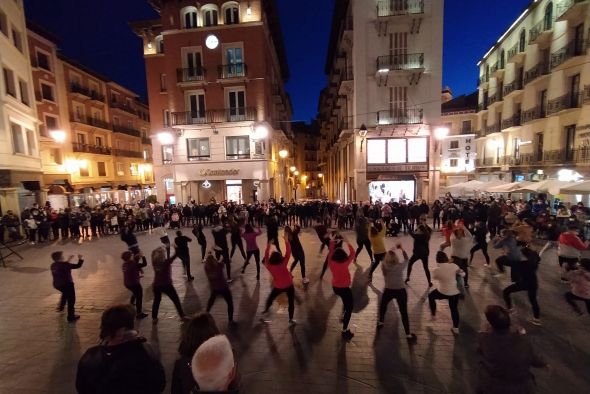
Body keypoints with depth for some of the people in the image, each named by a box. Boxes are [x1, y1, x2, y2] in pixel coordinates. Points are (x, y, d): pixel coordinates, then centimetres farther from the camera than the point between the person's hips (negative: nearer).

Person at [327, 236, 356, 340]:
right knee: (350, 307, 9)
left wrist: (332, 243, 7)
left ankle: (343, 316, 49)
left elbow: (330, 252, 4)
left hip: (335, 287, 6)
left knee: (346, 301, 34)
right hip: (344, 288, -6)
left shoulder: (331, 262, -13)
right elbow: (352, 253, -16)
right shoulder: (345, 263, -26)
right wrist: (348, 243, -9)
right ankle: (345, 330, 7)